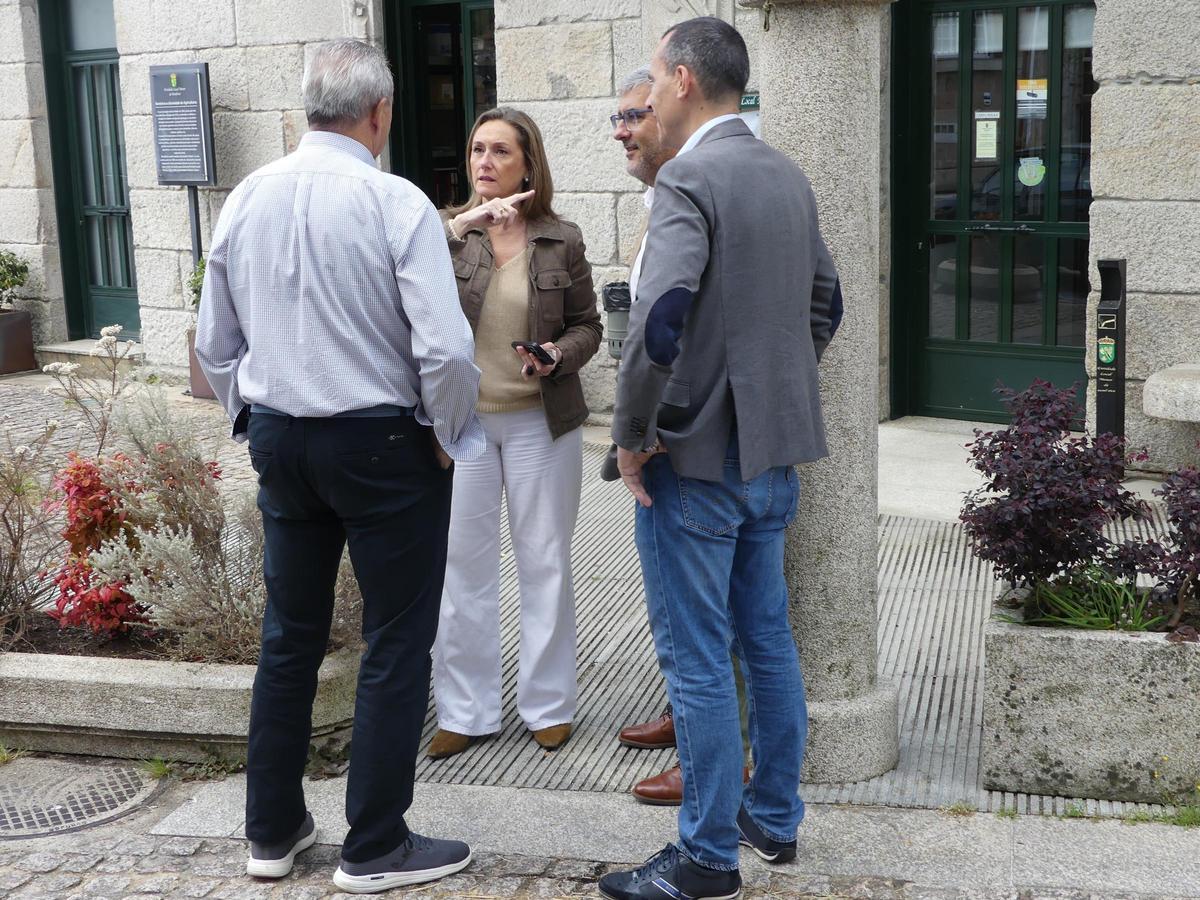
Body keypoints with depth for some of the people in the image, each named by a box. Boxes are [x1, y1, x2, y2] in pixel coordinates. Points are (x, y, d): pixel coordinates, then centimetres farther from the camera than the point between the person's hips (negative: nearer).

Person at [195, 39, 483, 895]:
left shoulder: (247, 199, 2)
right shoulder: (394, 203, -15)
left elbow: (215, 343, 9)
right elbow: (445, 349, -20)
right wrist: (447, 437, -4)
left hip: (277, 439, 6)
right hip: (381, 441, -6)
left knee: (290, 635, 17)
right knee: (397, 646, 6)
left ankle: (272, 831, 28)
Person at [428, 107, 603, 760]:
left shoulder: (562, 240, -1)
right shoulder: (449, 231, -1)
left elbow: (587, 326, 5)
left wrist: (559, 355, -15)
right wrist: (463, 225, -28)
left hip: (541, 423, -1)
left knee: (545, 562, 8)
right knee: (462, 565, 7)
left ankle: (548, 703, 23)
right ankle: (466, 711, 20)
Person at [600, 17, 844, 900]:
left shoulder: (690, 179, -18)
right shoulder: (788, 176, 9)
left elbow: (658, 324, -28)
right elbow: (824, 302, 18)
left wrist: (633, 437, -15)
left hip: (697, 458, -9)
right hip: (774, 449, 9)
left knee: (697, 660, 2)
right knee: (767, 638, 18)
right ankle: (775, 816, 32)